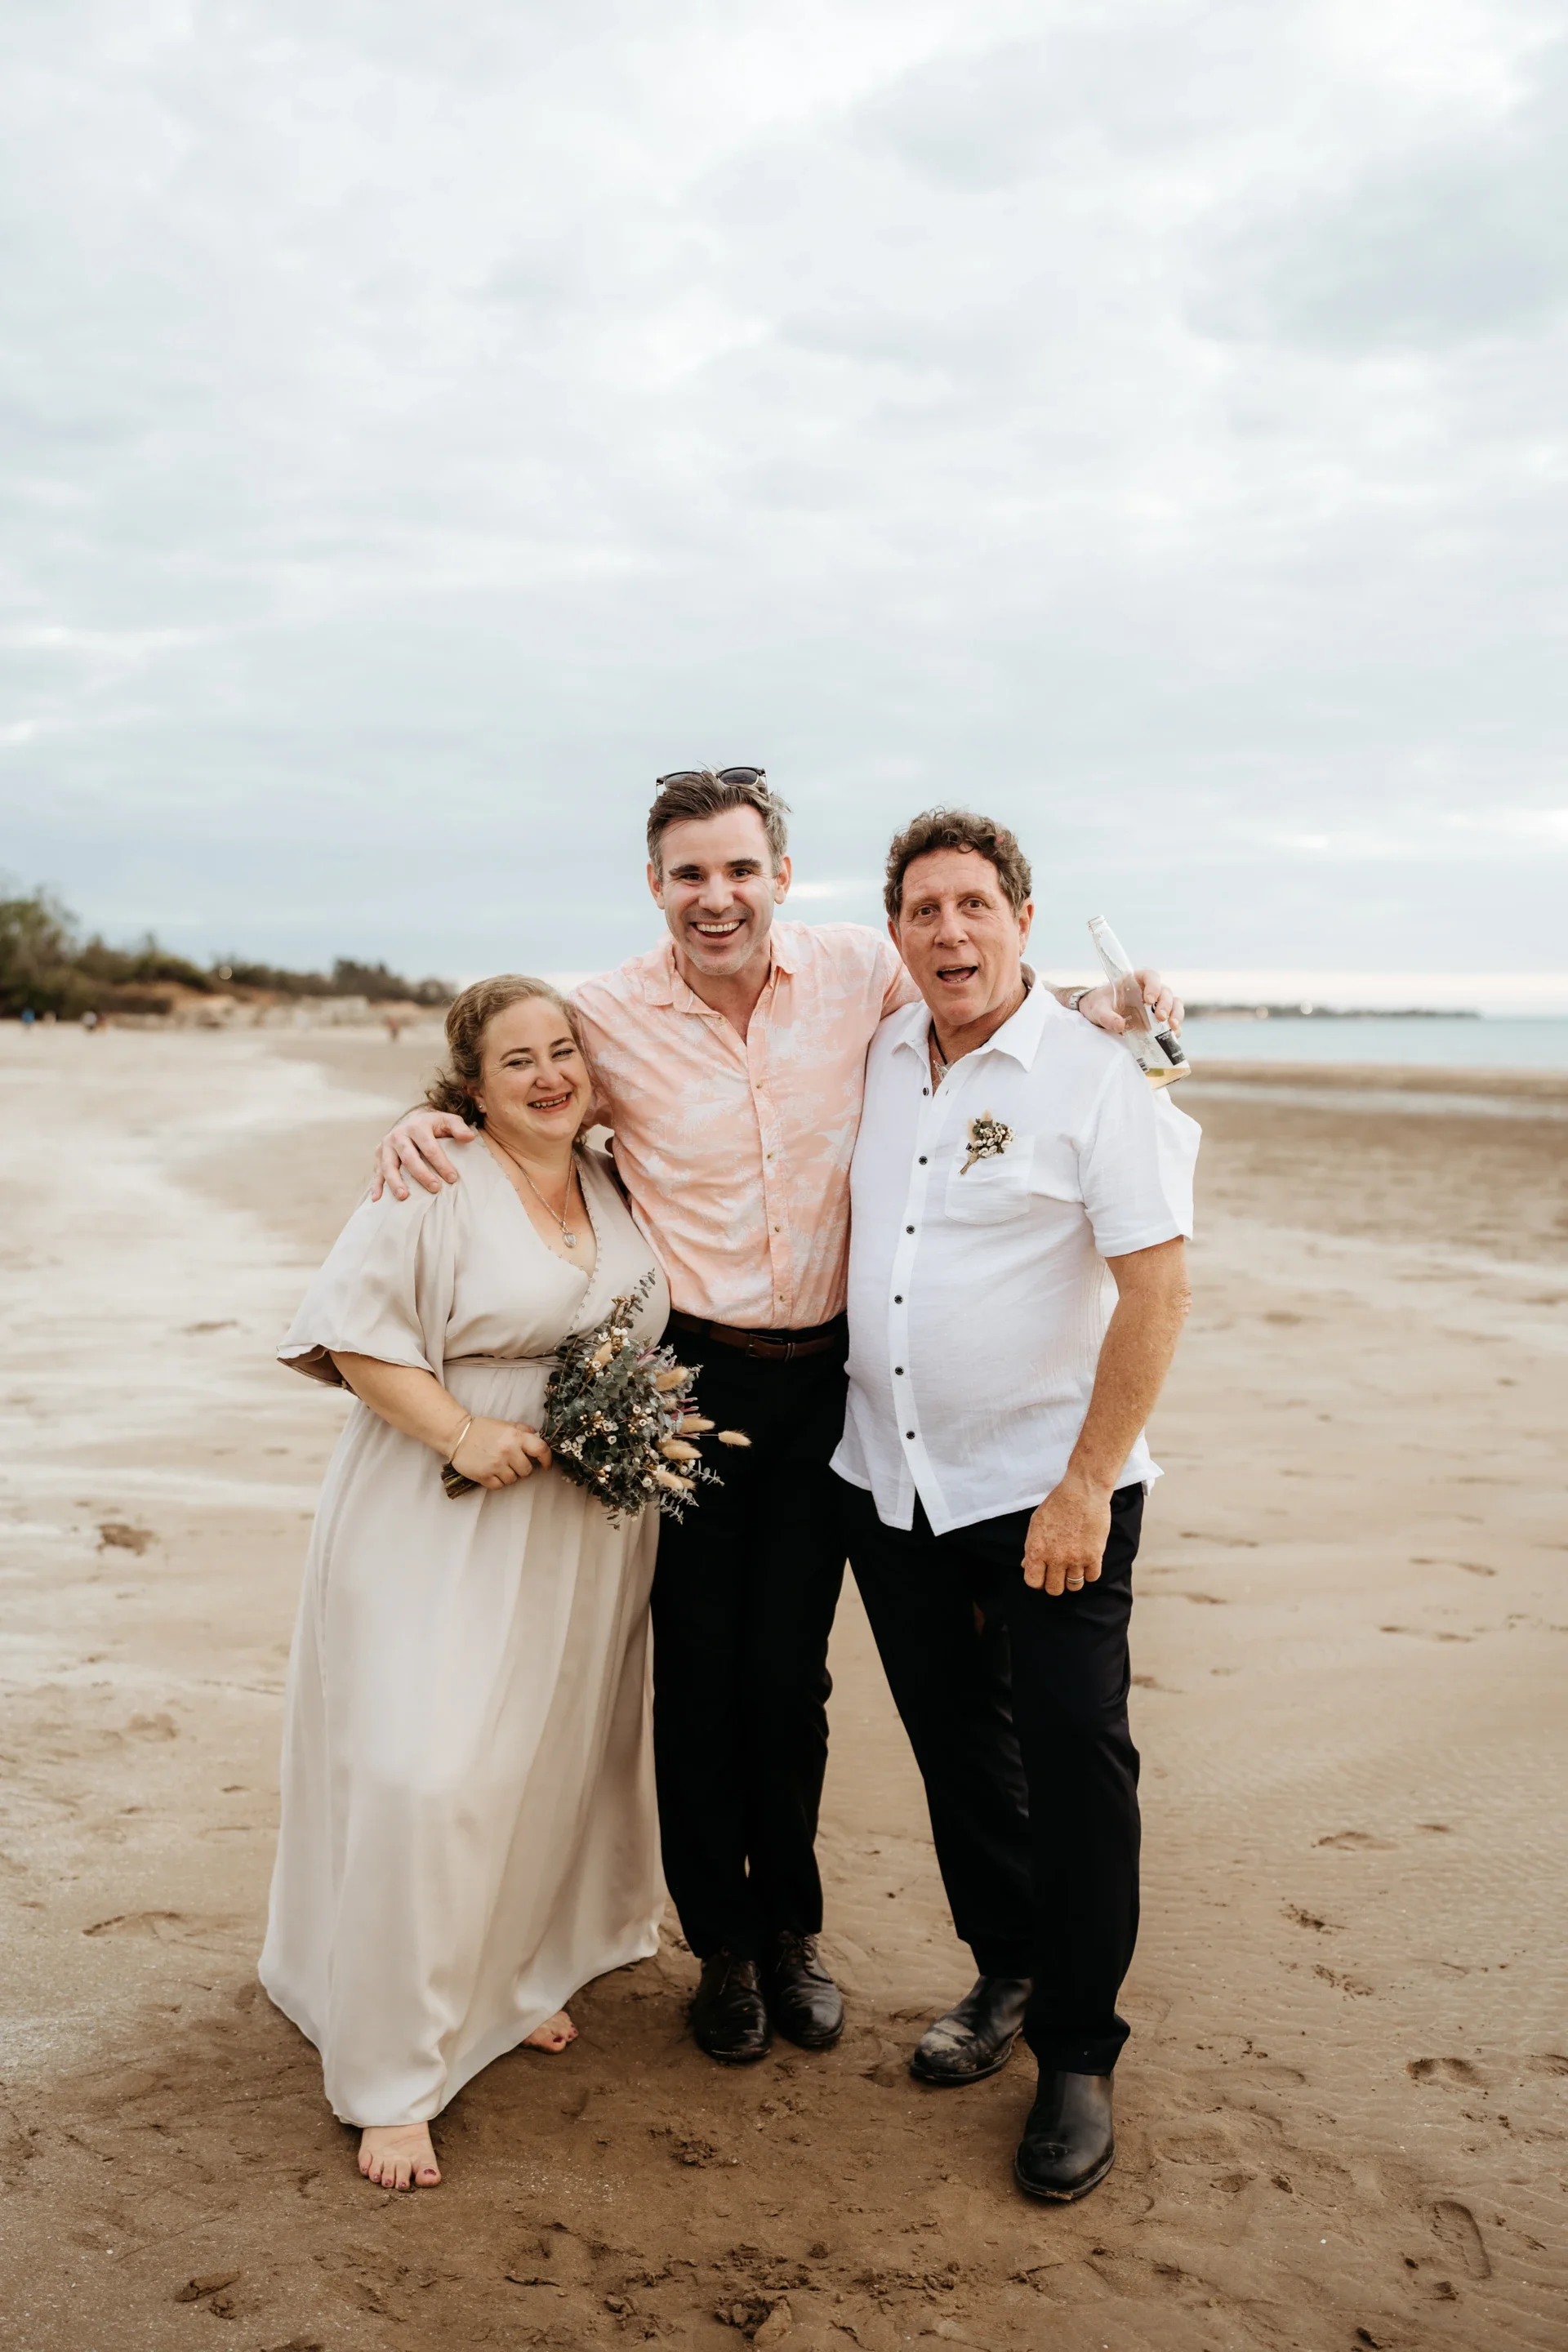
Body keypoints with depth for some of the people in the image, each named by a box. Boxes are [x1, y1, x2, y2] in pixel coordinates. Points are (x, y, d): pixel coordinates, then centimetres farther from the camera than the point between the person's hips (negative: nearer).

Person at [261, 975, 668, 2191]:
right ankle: (392, 2079, 5)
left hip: (587, 1532, 7)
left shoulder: (614, 1186, 9)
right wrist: (459, 1430, -22)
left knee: (553, 1762, 15)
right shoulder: (434, 1181, -11)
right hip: (439, 1527, -6)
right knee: (424, 1781, -8)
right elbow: (352, 1328, -14)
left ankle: (515, 1979, 38)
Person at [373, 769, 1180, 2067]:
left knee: (792, 1672, 10)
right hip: (687, 1375, -1)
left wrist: (1099, 1004, -6)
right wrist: (428, 1119, -11)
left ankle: (792, 1928, 33)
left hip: (824, 1376, 1)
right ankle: (723, 1946, 30)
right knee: (699, 1666, 8)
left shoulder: (857, 968, -5)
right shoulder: (610, 1014, -8)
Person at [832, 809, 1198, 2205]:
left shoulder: (1094, 1076, -11)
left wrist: (1085, 1486, -18)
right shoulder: (877, 1062, 6)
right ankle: (1008, 1973, 36)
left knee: (1073, 1759, 0)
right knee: (955, 1744, 16)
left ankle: (1079, 2055, 16)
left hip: (1047, 1487, -5)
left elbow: (1157, 1286, -15)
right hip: (889, 1481, 5)